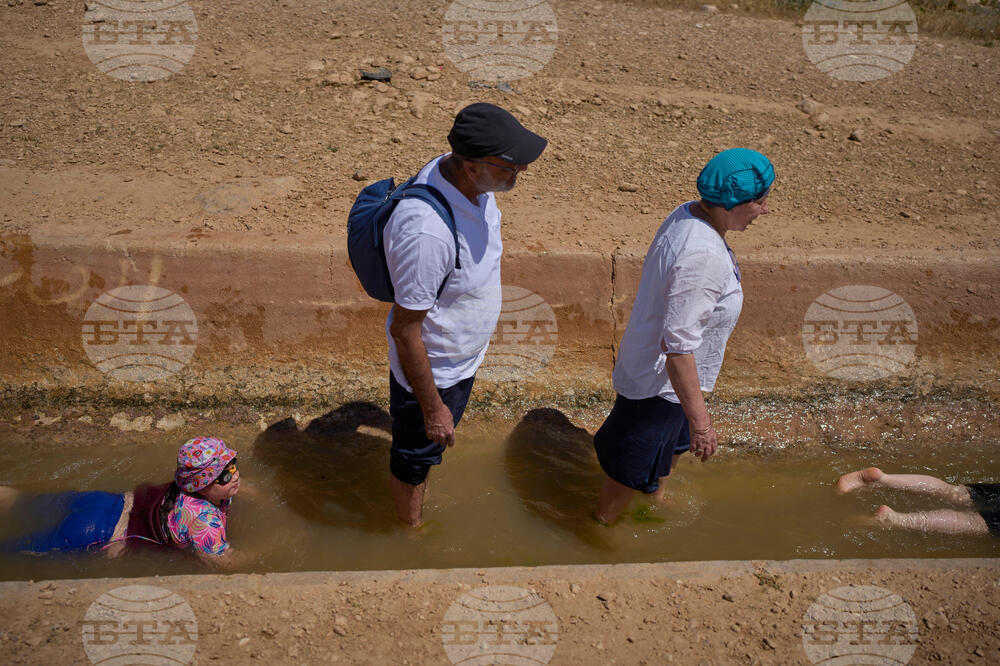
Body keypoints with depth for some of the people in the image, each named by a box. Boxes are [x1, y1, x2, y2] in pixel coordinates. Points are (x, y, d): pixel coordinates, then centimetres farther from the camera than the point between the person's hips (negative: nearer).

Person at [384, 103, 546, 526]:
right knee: (415, 457, 22)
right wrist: (432, 408, -20)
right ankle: (412, 530, 51)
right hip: (430, 371, -8)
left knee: (430, 447, 33)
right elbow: (405, 330, -30)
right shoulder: (425, 229, -41)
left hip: (463, 360, 8)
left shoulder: (470, 180, -13)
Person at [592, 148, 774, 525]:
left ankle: (655, 498, 62)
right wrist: (700, 421, -26)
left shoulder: (688, 215, -4)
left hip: (652, 364, 10)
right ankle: (601, 524, 41)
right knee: (634, 469, 15)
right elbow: (678, 346, -34)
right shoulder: (704, 257, -35)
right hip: (660, 383, -10)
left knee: (674, 444, 34)